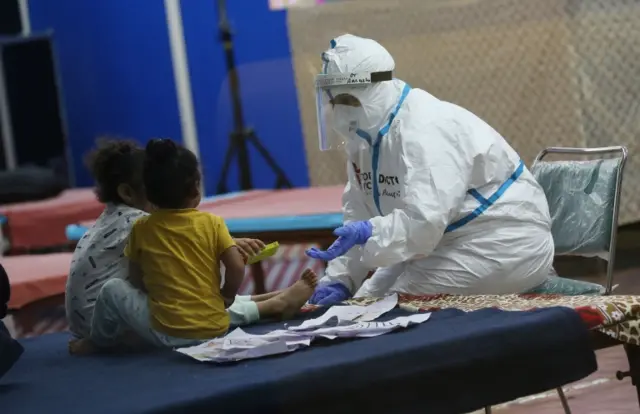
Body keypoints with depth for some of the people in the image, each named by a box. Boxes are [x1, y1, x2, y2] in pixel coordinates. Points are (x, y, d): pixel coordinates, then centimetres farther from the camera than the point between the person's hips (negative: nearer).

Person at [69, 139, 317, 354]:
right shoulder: (212, 223, -1)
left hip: (167, 334, -2)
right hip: (216, 328, 2)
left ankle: (100, 341, 28)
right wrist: (226, 297, 12)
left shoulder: (141, 229, 0)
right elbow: (237, 268, -5)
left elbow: (136, 282, 7)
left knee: (113, 289, 11)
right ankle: (276, 304, 28)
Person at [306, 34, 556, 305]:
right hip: (450, 241, 10)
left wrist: (369, 232, -47)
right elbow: (358, 220, 2)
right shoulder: (366, 137, 4)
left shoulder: (424, 131, -25)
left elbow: (424, 219, -37)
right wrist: (339, 279, -9)